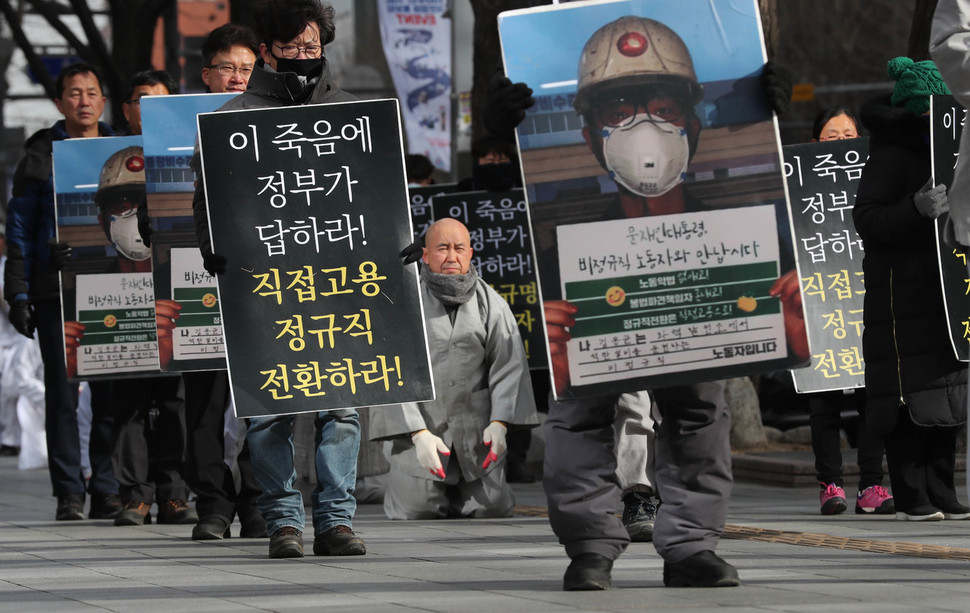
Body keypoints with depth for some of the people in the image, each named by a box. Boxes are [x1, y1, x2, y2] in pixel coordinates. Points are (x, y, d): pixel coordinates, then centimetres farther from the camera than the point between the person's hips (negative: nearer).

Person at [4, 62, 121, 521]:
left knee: (112, 395, -1)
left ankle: (107, 491, 5)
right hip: (56, 293, -1)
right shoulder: (40, 158, 7)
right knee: (62, 396, -2)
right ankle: (69, 494, 2)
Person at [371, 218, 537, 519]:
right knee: (414, 511, -8)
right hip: (418, 424, -2)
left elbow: (509, 366, -1)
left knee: (491, 508, -4)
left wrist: (499, 423, -15)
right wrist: (419, 434, -18)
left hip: (474, 425, 2)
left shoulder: (491, 303, 2)